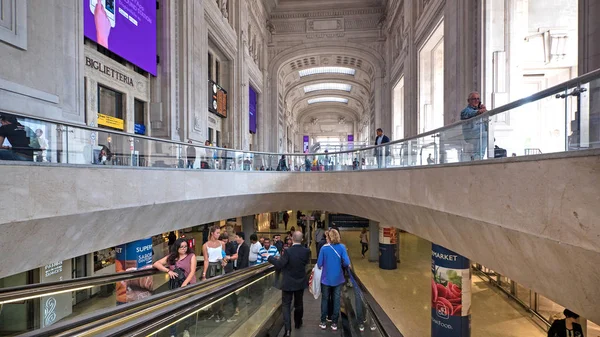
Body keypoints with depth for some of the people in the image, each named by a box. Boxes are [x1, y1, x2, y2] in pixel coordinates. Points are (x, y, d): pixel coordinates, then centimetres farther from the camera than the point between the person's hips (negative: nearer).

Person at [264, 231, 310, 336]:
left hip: (288, 283, -4)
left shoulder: (288, 251, -24)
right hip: (301, 282, 4)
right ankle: (298, 323, 38)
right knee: (299, 303, 22)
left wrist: (269, 257, -10)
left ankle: (288, 328, -2)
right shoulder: (306, 251, -10)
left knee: (286, 305, 7)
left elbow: (279, 265, -19)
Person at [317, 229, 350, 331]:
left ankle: (323, 322, 24)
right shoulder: (342, 247, -11)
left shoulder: (324, 248, -14)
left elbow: (319, 264, -12)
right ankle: (334, 323, 22)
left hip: (326, 278, -1)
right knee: (336, 300, 13)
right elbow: (347, 263, -15)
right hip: (338, 279, 1)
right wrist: (342, 265, 7)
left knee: (325, 300, 15)